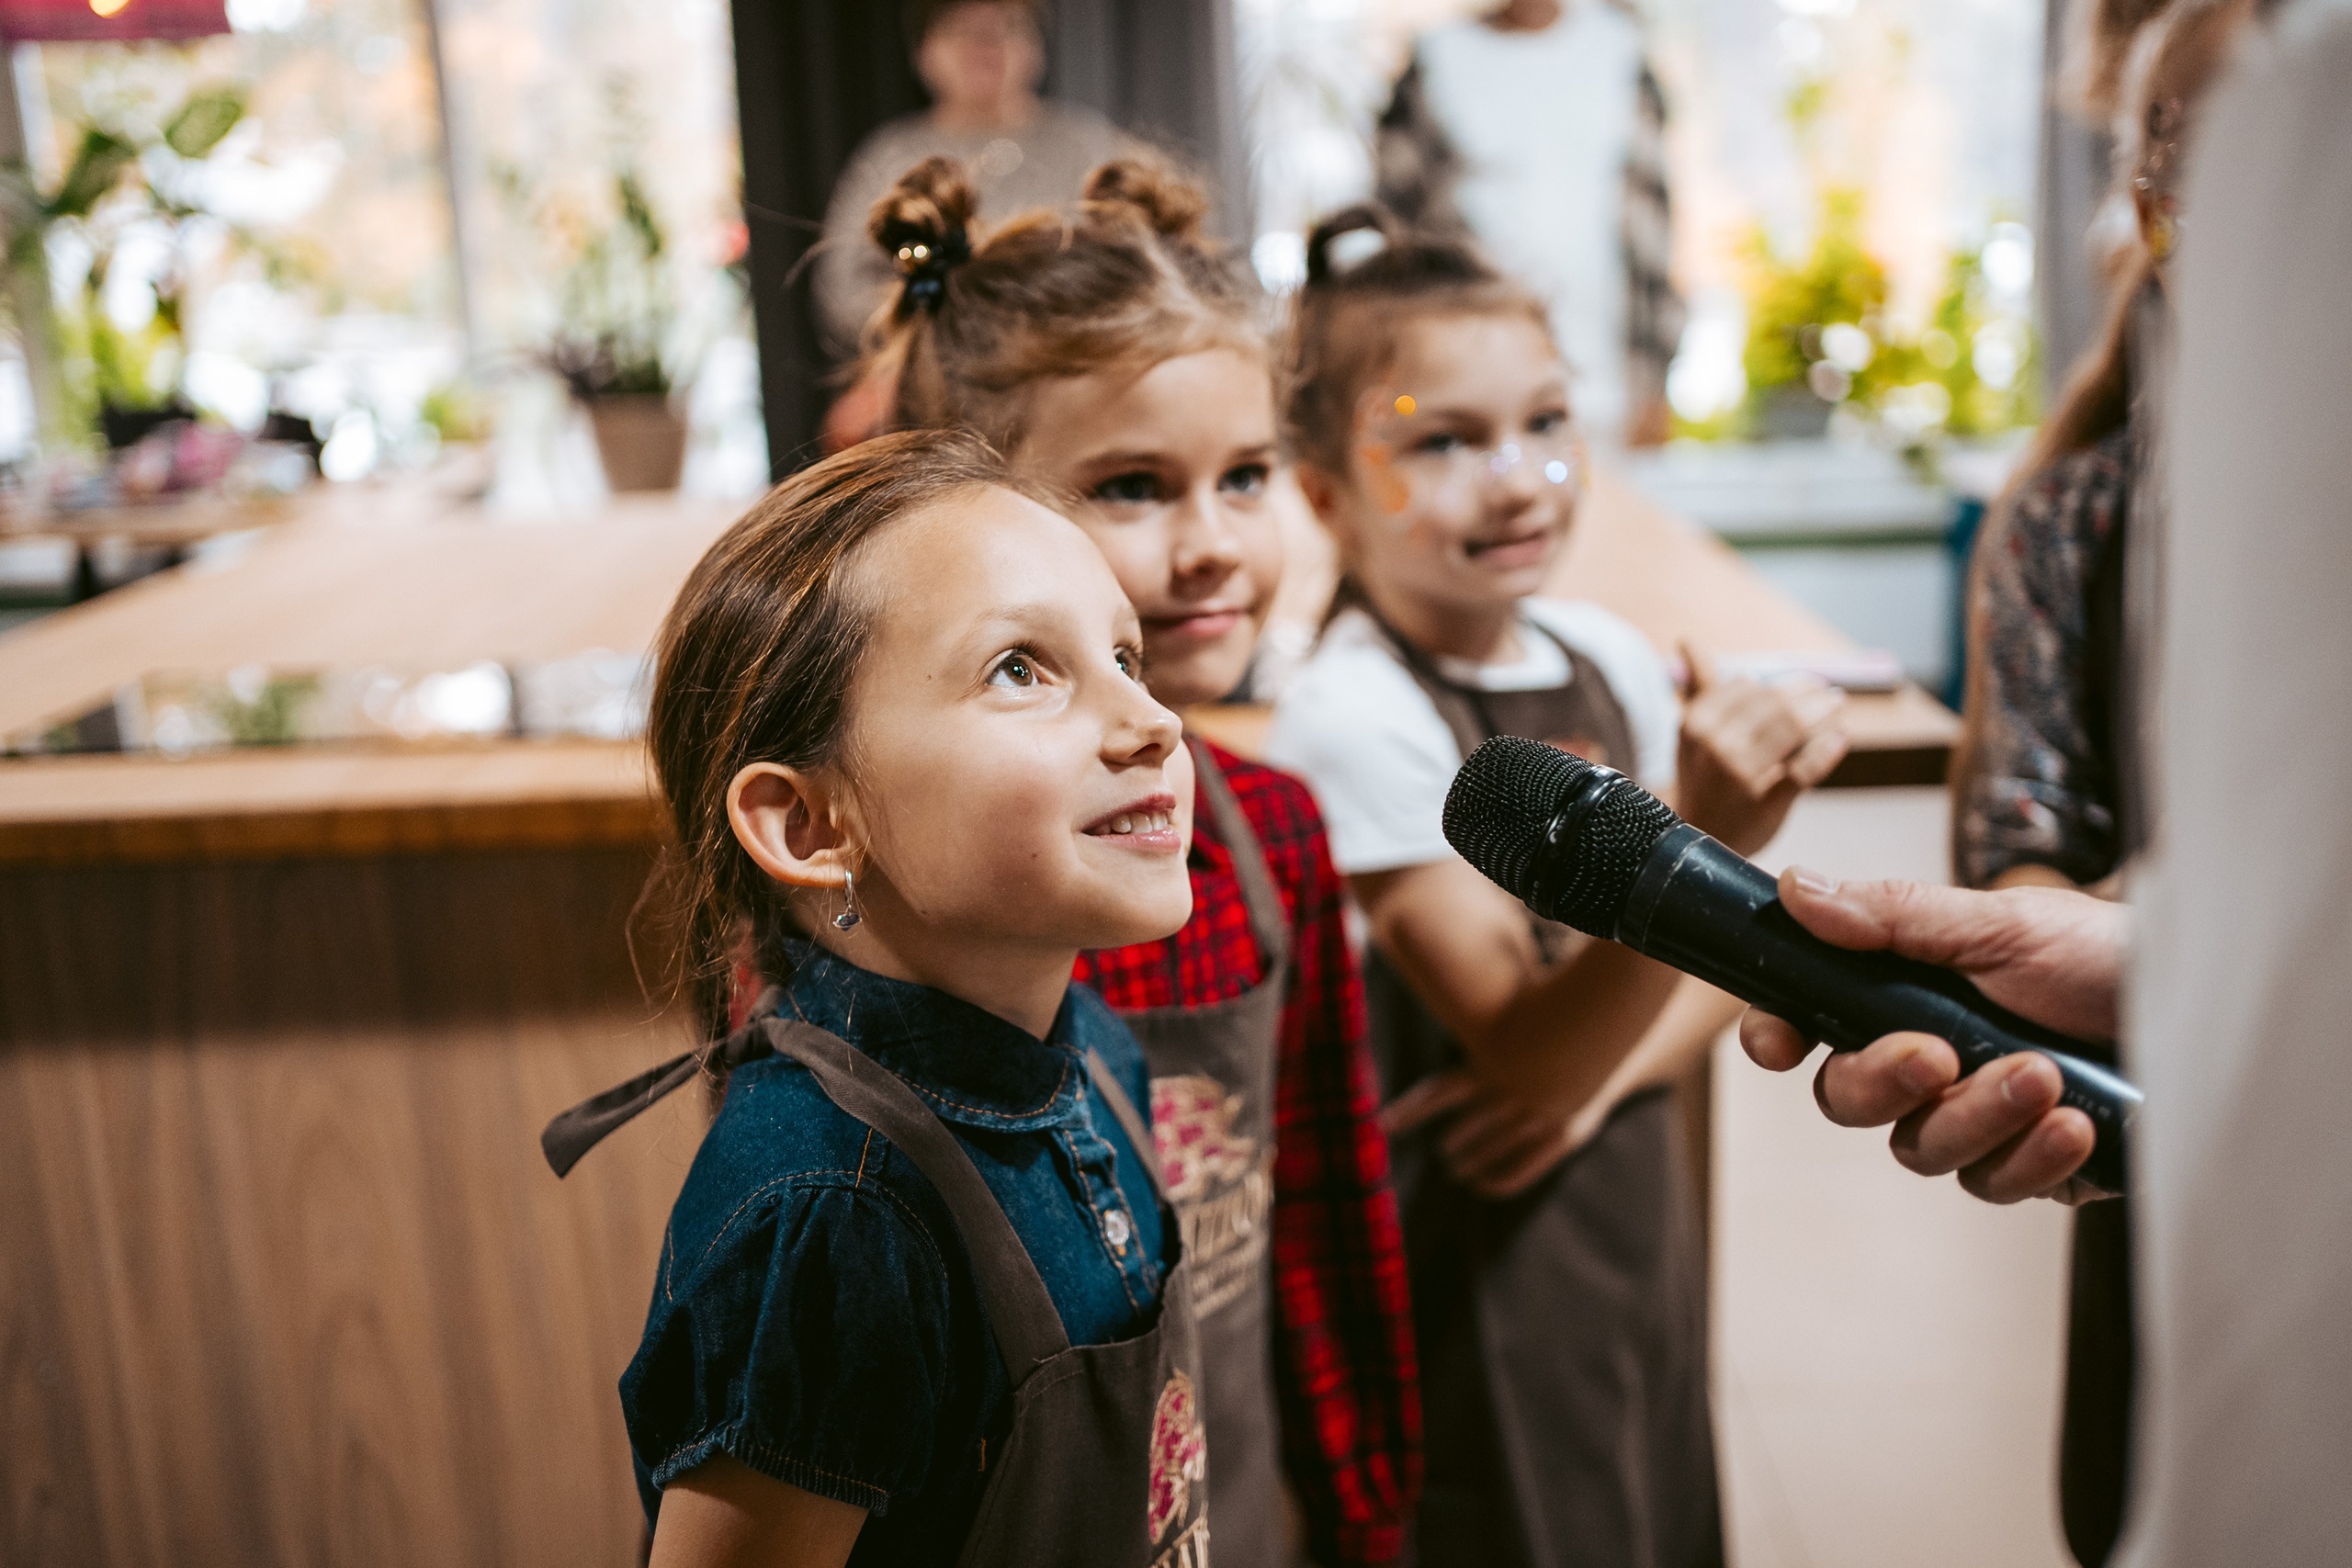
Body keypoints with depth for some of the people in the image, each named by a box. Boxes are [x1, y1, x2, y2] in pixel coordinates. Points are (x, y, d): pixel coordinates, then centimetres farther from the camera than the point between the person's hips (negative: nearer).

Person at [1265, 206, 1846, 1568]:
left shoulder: (1609, 657, 1)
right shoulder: (1355, 717, -20)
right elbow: (1522, 1055, -24)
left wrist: (1604, 1066, -13)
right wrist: (1700, 843, -38)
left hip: (1637, 1210, 7)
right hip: (1478, 1262, -6)